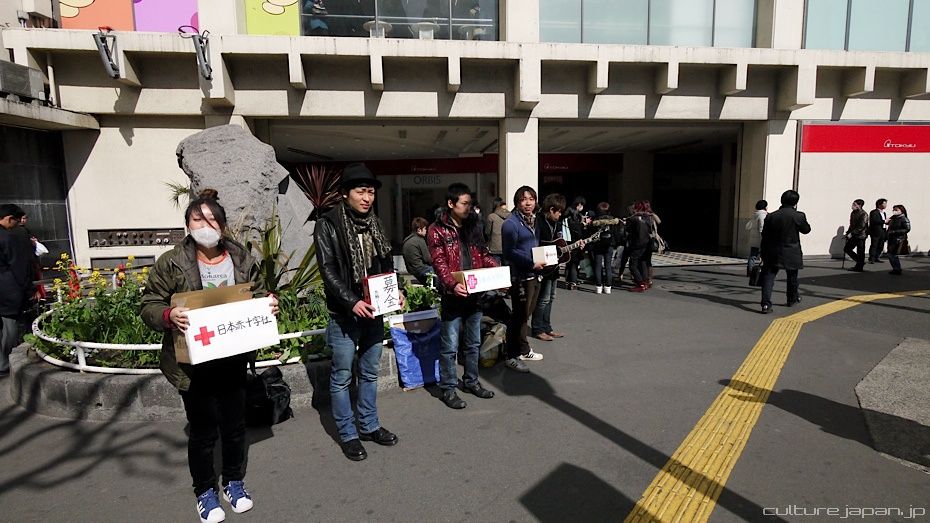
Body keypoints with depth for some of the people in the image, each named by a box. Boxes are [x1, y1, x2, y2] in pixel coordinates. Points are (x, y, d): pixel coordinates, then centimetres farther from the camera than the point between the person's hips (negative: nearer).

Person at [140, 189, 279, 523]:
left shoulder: (242, 259, 1)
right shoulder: (171, 263, -9)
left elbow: (258, 295, 13)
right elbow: (149, 307, -6)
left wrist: (270, 304, -8)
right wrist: (169, 315, -27)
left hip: (233, 360, 3)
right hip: (193, 363, -3)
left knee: (235, 425, 15)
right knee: (203, 430, 9)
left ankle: (234, 482, 38)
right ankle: (205, 491, 33)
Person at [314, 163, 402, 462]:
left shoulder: (374, 224, 9)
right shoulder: (328, 224, -9)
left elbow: (386, 264, 14)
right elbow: (328, 270, -16)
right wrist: (352, 302, -25)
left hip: (374, 311, 6)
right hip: (344, 314, -6)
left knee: (370, 372, 16)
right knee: (342, 376, 6)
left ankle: (369, 426, 31)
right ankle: (347, 434, 21)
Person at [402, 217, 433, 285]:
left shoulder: (406, 240, 12)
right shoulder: (420, 240, -13)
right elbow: (427, 259, -12)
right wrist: (434, 261, 7)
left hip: (411, 269, 9)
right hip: (420, 269, -9)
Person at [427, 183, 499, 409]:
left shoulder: (473, 227, 11)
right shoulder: (437, 230, -7)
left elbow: (484, 255, 14)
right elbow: (440, 263, -15)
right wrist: (453, 284, -30)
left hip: (474, 293, 6)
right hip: (453, 295, -6)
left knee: (473, 343, 17)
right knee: (450, 346, 2)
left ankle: (471, 381, 33)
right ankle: (448, 389, 15)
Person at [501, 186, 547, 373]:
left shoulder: (533, 221, 14)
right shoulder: (511, 223, -13)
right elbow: (509, 252, -19)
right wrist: (531, 264, -19)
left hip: (534, 275, 9)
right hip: (520, 276, -9)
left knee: (526, 313, 17)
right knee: (519, 315, -3)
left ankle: (523, 350, 30)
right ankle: (512, 357, 7)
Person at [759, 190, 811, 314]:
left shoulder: (771, 216, -1)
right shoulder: (798, 216, -10)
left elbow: (765, 236, 2)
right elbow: (806, 229, 8)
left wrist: (763, 253, 10)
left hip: (772, 253, 1)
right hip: (791, 254, 0)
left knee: (768, 277, -3)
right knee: (792, 277, 22)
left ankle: (766, 304, -14)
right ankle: (792, 298, 42)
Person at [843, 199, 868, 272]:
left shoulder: (863, 214, -13)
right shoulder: (853, 213, 10)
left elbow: (861, 227, -19)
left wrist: (851, 233, -21)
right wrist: (848, 232, 8)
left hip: (860, 236, -8)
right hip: (853, 236, 8)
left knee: (860, 252, -1)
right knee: (846, 249, 10)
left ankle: (859, 267, 8)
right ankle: (860, 262, 22)